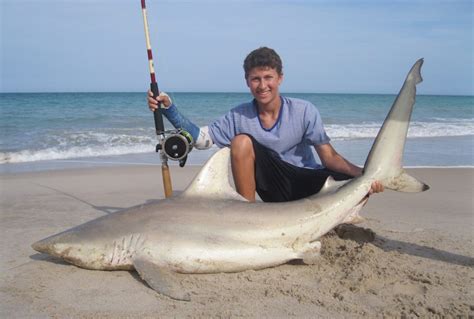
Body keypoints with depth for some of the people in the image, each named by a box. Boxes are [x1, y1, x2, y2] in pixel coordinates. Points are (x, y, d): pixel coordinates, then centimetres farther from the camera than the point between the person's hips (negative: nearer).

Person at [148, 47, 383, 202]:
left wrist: (361, 173, -32)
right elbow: (200, 138, -8)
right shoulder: (239, 117, -6)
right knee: (241, 141, -22)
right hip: (277, 189, 1)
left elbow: (329, 156, -15)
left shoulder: (304, 111, -12)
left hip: (307, 182, 0)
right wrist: (168, 108, -17)